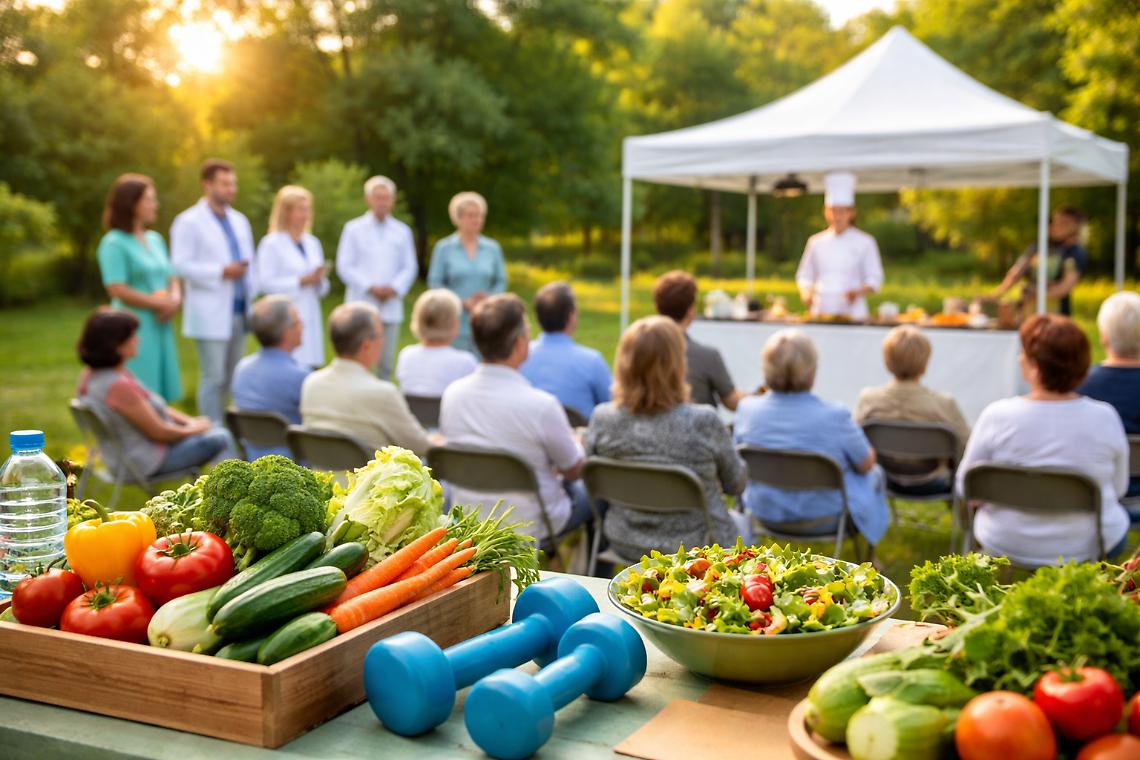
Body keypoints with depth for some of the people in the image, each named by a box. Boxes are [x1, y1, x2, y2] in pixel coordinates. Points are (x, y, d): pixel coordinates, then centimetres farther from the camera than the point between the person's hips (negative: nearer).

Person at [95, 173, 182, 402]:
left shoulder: (155, 239, 14)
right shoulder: (114, 243, -8)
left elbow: (172, 278, 16)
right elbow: (118, 291, -15)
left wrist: (174, 301, -6)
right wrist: (161, 304, -10)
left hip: (161, 327, 7)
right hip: (134, 330, -7)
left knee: (157, 398, 9)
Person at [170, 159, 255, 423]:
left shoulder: (239, 220, 17)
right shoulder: (188, 221, -4)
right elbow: (181, 265, -13)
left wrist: (253, 298, 7)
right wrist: (222, 272, -19)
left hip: (239, 312, 6)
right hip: (211, 314, -6)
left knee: (233, 379, 10)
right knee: (213, 379, -5)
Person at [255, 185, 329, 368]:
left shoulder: (312, 243, 15)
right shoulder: (271, 244, -4)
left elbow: (322, 289, 18)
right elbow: (264, 283, -13)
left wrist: (319, 279, -5)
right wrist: (301, 281, -15)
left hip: (310, 320, 6)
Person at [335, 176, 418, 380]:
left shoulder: (402, 231, 12)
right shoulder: (353, 229, 5)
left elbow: (410, 267, 9)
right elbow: (344, 266, -1)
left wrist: (394, 288, -9)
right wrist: (370, 287, -11)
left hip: (391, 307, 2)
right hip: (361, 305, -2)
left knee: (386, 364, 3)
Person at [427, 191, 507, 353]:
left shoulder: (493, 248, 9)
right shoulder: (443, 248, 1)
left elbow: (501, 281, 11)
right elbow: (435, 283, -1)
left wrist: (489, 298, -10)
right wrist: (463, 302, -11)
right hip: (455, 324, -2)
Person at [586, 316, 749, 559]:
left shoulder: (602, 419, -17)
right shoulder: (704, 422, -27)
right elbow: (736, 484, -9)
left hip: (625, 544, 4)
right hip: (694, 548, -4)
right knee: (740, 522, 32)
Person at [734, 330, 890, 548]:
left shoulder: (747, 409, -15)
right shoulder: (835, 417, -26)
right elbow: (866, 464, -9)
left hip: (766, 516, 4)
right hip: (824, 520, -4)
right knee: (875, 474, 27)